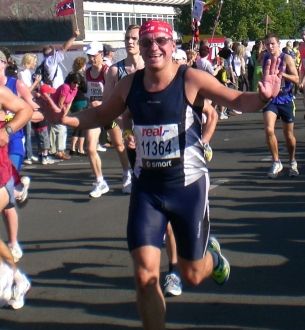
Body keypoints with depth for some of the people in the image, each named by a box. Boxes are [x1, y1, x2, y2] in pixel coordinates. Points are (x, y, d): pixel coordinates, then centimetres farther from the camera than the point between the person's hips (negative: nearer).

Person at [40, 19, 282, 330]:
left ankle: (212, 254, 49)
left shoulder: (191, 79, -13)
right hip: (146, 187, 3)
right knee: (145, 275, -4)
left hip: (188, 185, -3)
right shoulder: (129, 84, -1)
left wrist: (262, 97, -38)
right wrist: (64, 118, -2)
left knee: (192, 275, 12)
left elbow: (237, 100, -16)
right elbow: (101, 115, 14)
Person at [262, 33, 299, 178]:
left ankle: (292, 162, 33)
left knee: (288, 134, 9)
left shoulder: (287, 58, -7)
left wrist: (281, 73, -24)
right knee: (269, 130, -19)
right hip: (270, 99, 2)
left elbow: (296, 79, -12)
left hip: (285, 99, -2)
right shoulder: (265, 59, 3)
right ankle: (276, 162, -2)